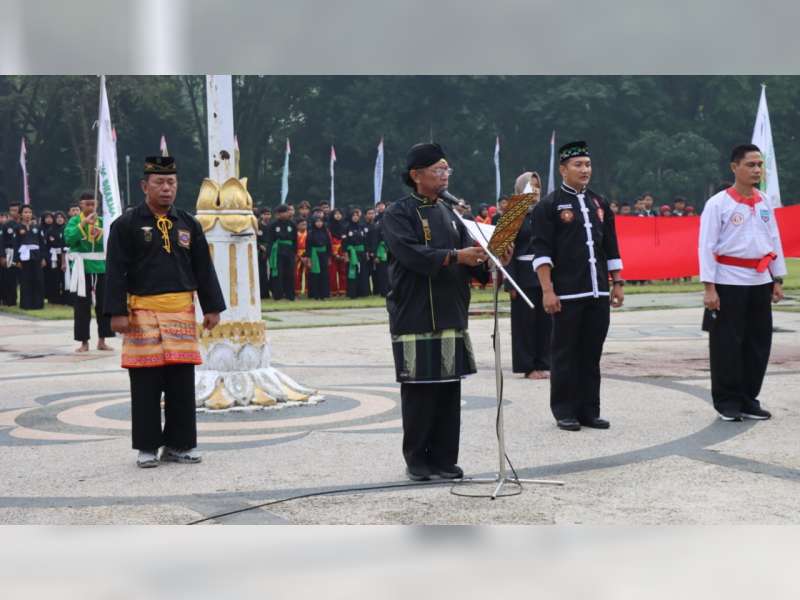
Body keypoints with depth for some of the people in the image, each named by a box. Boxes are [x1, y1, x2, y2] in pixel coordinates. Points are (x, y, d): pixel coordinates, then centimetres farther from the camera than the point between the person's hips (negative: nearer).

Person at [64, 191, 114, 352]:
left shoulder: (102, 221, 8)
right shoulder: (74, 221, 0)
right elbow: (69, 238, -17)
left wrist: (101, 235, -17)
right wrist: (84, 224, -21)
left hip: (101, 266, 3)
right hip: (82, 267, -3)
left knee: (104, 304, 5)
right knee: (82, 306, 1)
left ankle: (102, 340, 15)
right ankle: (84, 342, 8)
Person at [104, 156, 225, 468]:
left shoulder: (189, 224, 11)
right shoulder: (126, 225, 0)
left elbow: (204, 268, 13)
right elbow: (115, 271, -4)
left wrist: (212, 308, 7)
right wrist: (117, 312, -11)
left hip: (182, 310, 3)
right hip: (143, 311, -3)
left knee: (182, 383, 5)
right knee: (145, 385, 1)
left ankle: (179, 444, 16)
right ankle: (147, 447, 11)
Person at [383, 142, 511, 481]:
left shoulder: (449, 215, 16)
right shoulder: (398, 214, -4)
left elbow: (469, 256, 10)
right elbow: (411, 253, -19)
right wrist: (454, 256, -25)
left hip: (451, 316, 6)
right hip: (415, 316, -6)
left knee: (449, 389, 7)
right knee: (417, 390, -1)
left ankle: (444, 459, 15)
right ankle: (417, 460, 10)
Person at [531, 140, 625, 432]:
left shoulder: (599, 204, 15)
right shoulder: (549, 205, -3)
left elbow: (611, 248, 18)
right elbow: (541, 252, -8)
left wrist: (617, 283, 13)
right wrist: (547, 290, -15)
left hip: (598, 294, 5)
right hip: (567, 295, -5)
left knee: (592, 355, 9)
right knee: (565, 355, 2)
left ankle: (589, 411, 17)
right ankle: (565, 413, 11)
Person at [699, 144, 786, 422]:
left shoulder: (764, 203, 9)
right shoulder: (718, 203, -7)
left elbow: (774, 242, 15)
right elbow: (707, 247, -9)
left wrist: (778, 280, 11)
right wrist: (709, 287, -14)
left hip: (760, 282, 5)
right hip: (729, 283, -5)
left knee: (759, 343, 8)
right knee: (727, 344, -1)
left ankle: (749, 399, 19)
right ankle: (727, 402, 10)